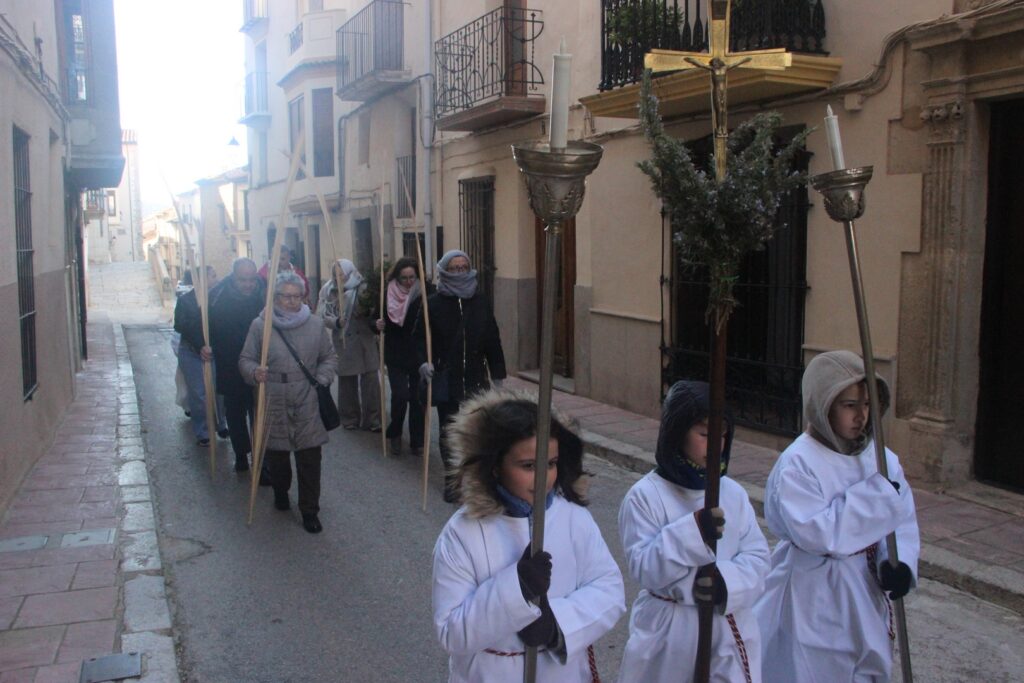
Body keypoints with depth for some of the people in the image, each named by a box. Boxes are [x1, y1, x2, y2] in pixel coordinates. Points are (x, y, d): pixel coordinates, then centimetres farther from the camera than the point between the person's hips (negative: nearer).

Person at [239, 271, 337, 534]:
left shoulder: (315, 324, 4)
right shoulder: (260, 325, -2)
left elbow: (329, 358, 13)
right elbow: (245, 360, 3)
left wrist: (321, 381, -2)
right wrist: (255, 373, -19)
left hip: (308, 406, 1)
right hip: (273, 406, -1)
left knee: (310, 459, 1)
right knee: (277, 455, 14)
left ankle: (309, 510, 13)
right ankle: (280, 491, 43)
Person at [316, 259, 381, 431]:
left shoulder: (363, 288, -2)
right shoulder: (328, 291, 3)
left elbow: (375, 311, -4)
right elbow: (322, 315, -1)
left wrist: (366, 311, -25)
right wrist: (336, 322, -19)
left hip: (365, 341, -1)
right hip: (343, 344, 1)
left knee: (370, 380, -1)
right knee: (346, 382, 10)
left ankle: (372, 419, 7)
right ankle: (350, 418, 24)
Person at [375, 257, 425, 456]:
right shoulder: (388, 295, -2)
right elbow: (377, 319, 10)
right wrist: (378, 325, -11)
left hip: (419, 355, 0)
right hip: (395, 356, 0)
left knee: (417, 397, 5)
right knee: (400, 394, -8)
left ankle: (417, 441, 19)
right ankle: (395, 434, 17)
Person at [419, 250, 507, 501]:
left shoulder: (480, 302, 4)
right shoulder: (434, 304, -2)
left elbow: (492, 339, 6)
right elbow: (422, 338, -3)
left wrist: (497, 374, 5)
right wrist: (424, 362, -21)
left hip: (476, 378, 2)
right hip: (446, 379, -2)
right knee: (448, 431, 5)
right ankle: (451, 478, 17)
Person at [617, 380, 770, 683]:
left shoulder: (733, 493, 2)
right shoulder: (645, 495, -12)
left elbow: (757, 557, 0)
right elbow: (643, 568, -17)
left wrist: (727, 580, -20)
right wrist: (693, 530, -29)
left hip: (728, 629, 3)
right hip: (669, 631, -3)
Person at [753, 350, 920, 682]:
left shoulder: (881, 458, -1)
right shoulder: (797, 464, -19)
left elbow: (903, 518, 0)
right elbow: (818, 532, -26)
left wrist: (898, 562, -18)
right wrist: (876, 496, -24)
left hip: (865, 595, 6)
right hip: (814, 602, -5)